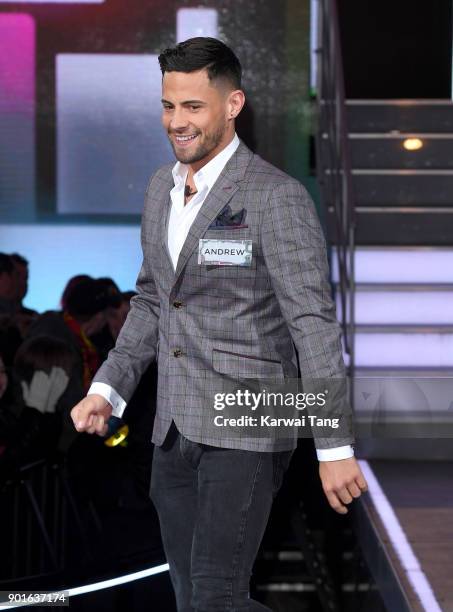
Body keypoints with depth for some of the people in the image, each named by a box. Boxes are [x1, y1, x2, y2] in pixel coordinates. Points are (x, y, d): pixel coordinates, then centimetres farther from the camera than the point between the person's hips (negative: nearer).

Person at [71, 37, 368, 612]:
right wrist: (107, 390, 10)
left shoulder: (276, 196, -14)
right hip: (175, 432, 8)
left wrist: (334, 448, -20)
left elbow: (314, 323, -17)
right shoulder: (161, 188, 10)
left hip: (246, 431, -8)